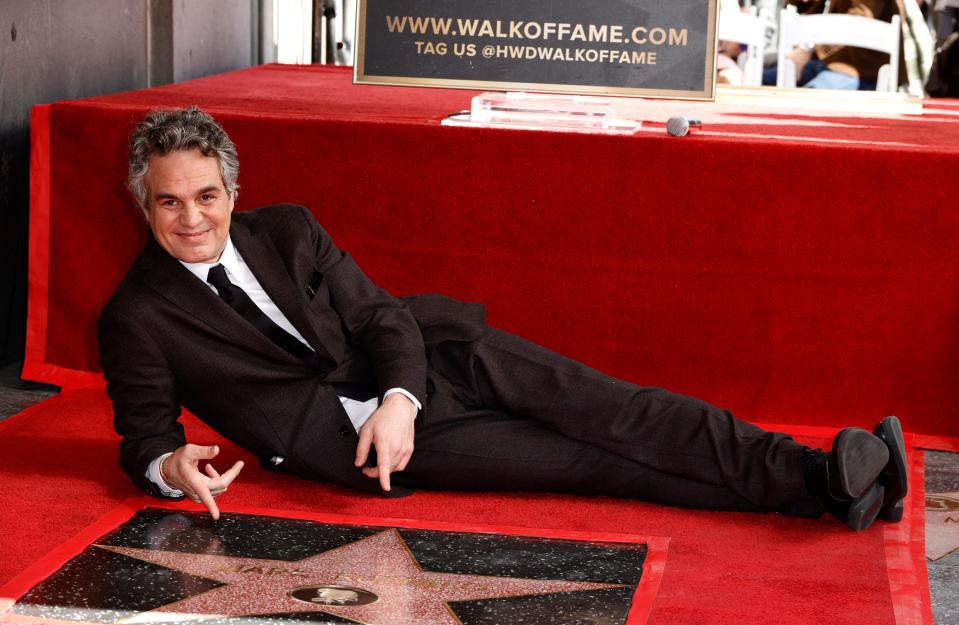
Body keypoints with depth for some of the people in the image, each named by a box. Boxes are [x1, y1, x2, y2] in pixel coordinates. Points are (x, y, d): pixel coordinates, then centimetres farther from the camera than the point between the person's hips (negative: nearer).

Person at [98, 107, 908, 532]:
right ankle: (814, 486, -26)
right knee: (585, 461, -18)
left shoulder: (286, 230, 6)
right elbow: (143, 432, -1)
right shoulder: (135, 319, -3)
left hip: (426, 361, 3)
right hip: (353, 440, -3)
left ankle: (818, 473, -28)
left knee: (590, 409, -22)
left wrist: (399, 398, -20)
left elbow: (380, 314, 1)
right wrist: (173, 467, -27)